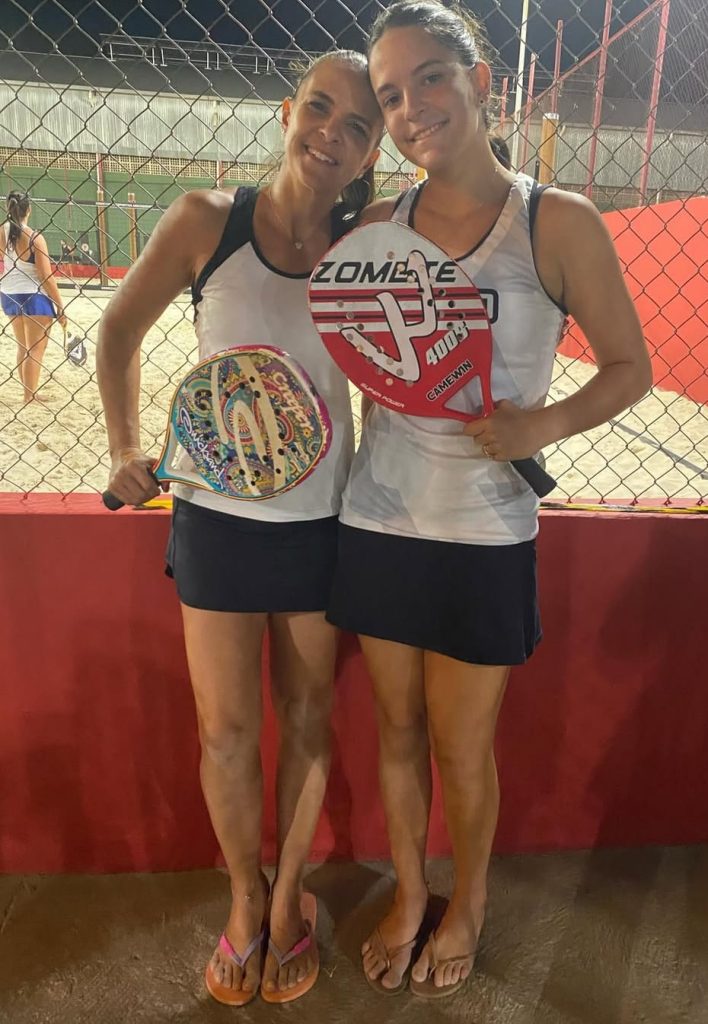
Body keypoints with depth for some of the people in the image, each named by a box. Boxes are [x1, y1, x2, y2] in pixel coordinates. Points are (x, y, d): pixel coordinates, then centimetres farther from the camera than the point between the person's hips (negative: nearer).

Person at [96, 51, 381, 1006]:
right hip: (216, 516, 0)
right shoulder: (206, 220, -6)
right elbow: (121, 328, 5)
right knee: (226, 730, 10)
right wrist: (127, 446, -4)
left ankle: (289, 897, 40)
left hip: (321, 524, 1)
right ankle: (245, 897, 39)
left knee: (307, 719, 14)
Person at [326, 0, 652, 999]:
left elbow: (630, 366, -1)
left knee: (462, 751, 12)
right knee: (397, 728, 18)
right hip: (376, 521, 4)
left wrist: (542, 426, -19)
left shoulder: (559, 222, -8)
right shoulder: (379, 225, 3)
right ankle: (409, 895, 44)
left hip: (484, 536, -3)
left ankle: (467, 906, 43)